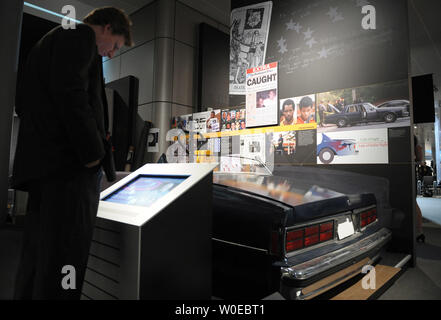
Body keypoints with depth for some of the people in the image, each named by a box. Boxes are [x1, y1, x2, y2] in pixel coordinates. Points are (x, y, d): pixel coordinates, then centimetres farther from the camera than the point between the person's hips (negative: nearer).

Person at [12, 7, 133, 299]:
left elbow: (23, 102, 27)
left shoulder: (49, 40, 31)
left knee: (37, 258, 13)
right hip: (69, 162, -10)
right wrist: (93, 153, -16)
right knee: (65, 261, -9)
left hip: (39, 162, 10)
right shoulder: (81, 35, 1)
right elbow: (71, 92, -16)